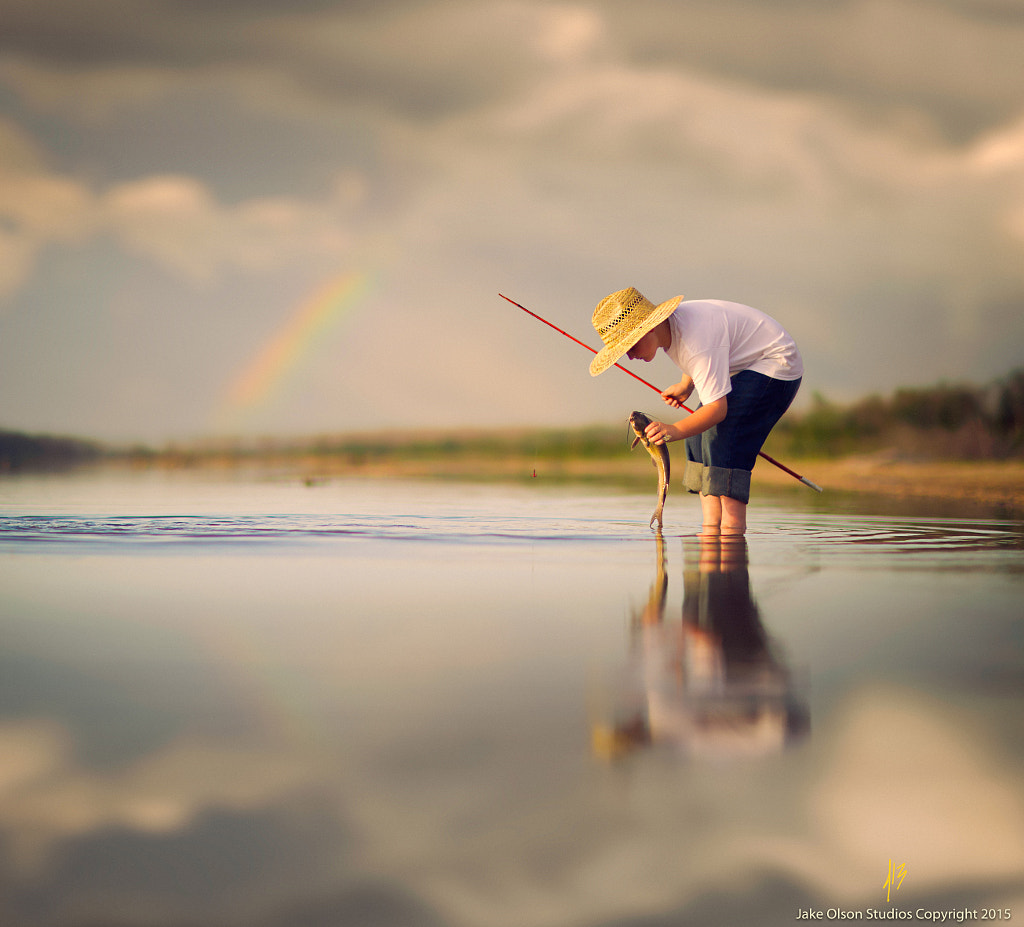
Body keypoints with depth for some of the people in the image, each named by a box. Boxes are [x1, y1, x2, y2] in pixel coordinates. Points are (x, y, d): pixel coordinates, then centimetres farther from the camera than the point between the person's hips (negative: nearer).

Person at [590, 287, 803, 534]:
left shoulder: (697, 343, -35)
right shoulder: (669, 324, -5)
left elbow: (717, 408, -36)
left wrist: (675, 430, -47)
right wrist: (686, 385, 8)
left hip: (776, 362, -10)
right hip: (745, 369, 10)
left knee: (723, 433, -25)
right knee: (698, 437, 0)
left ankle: (733, 527, -28)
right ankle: (712, 527, -4)